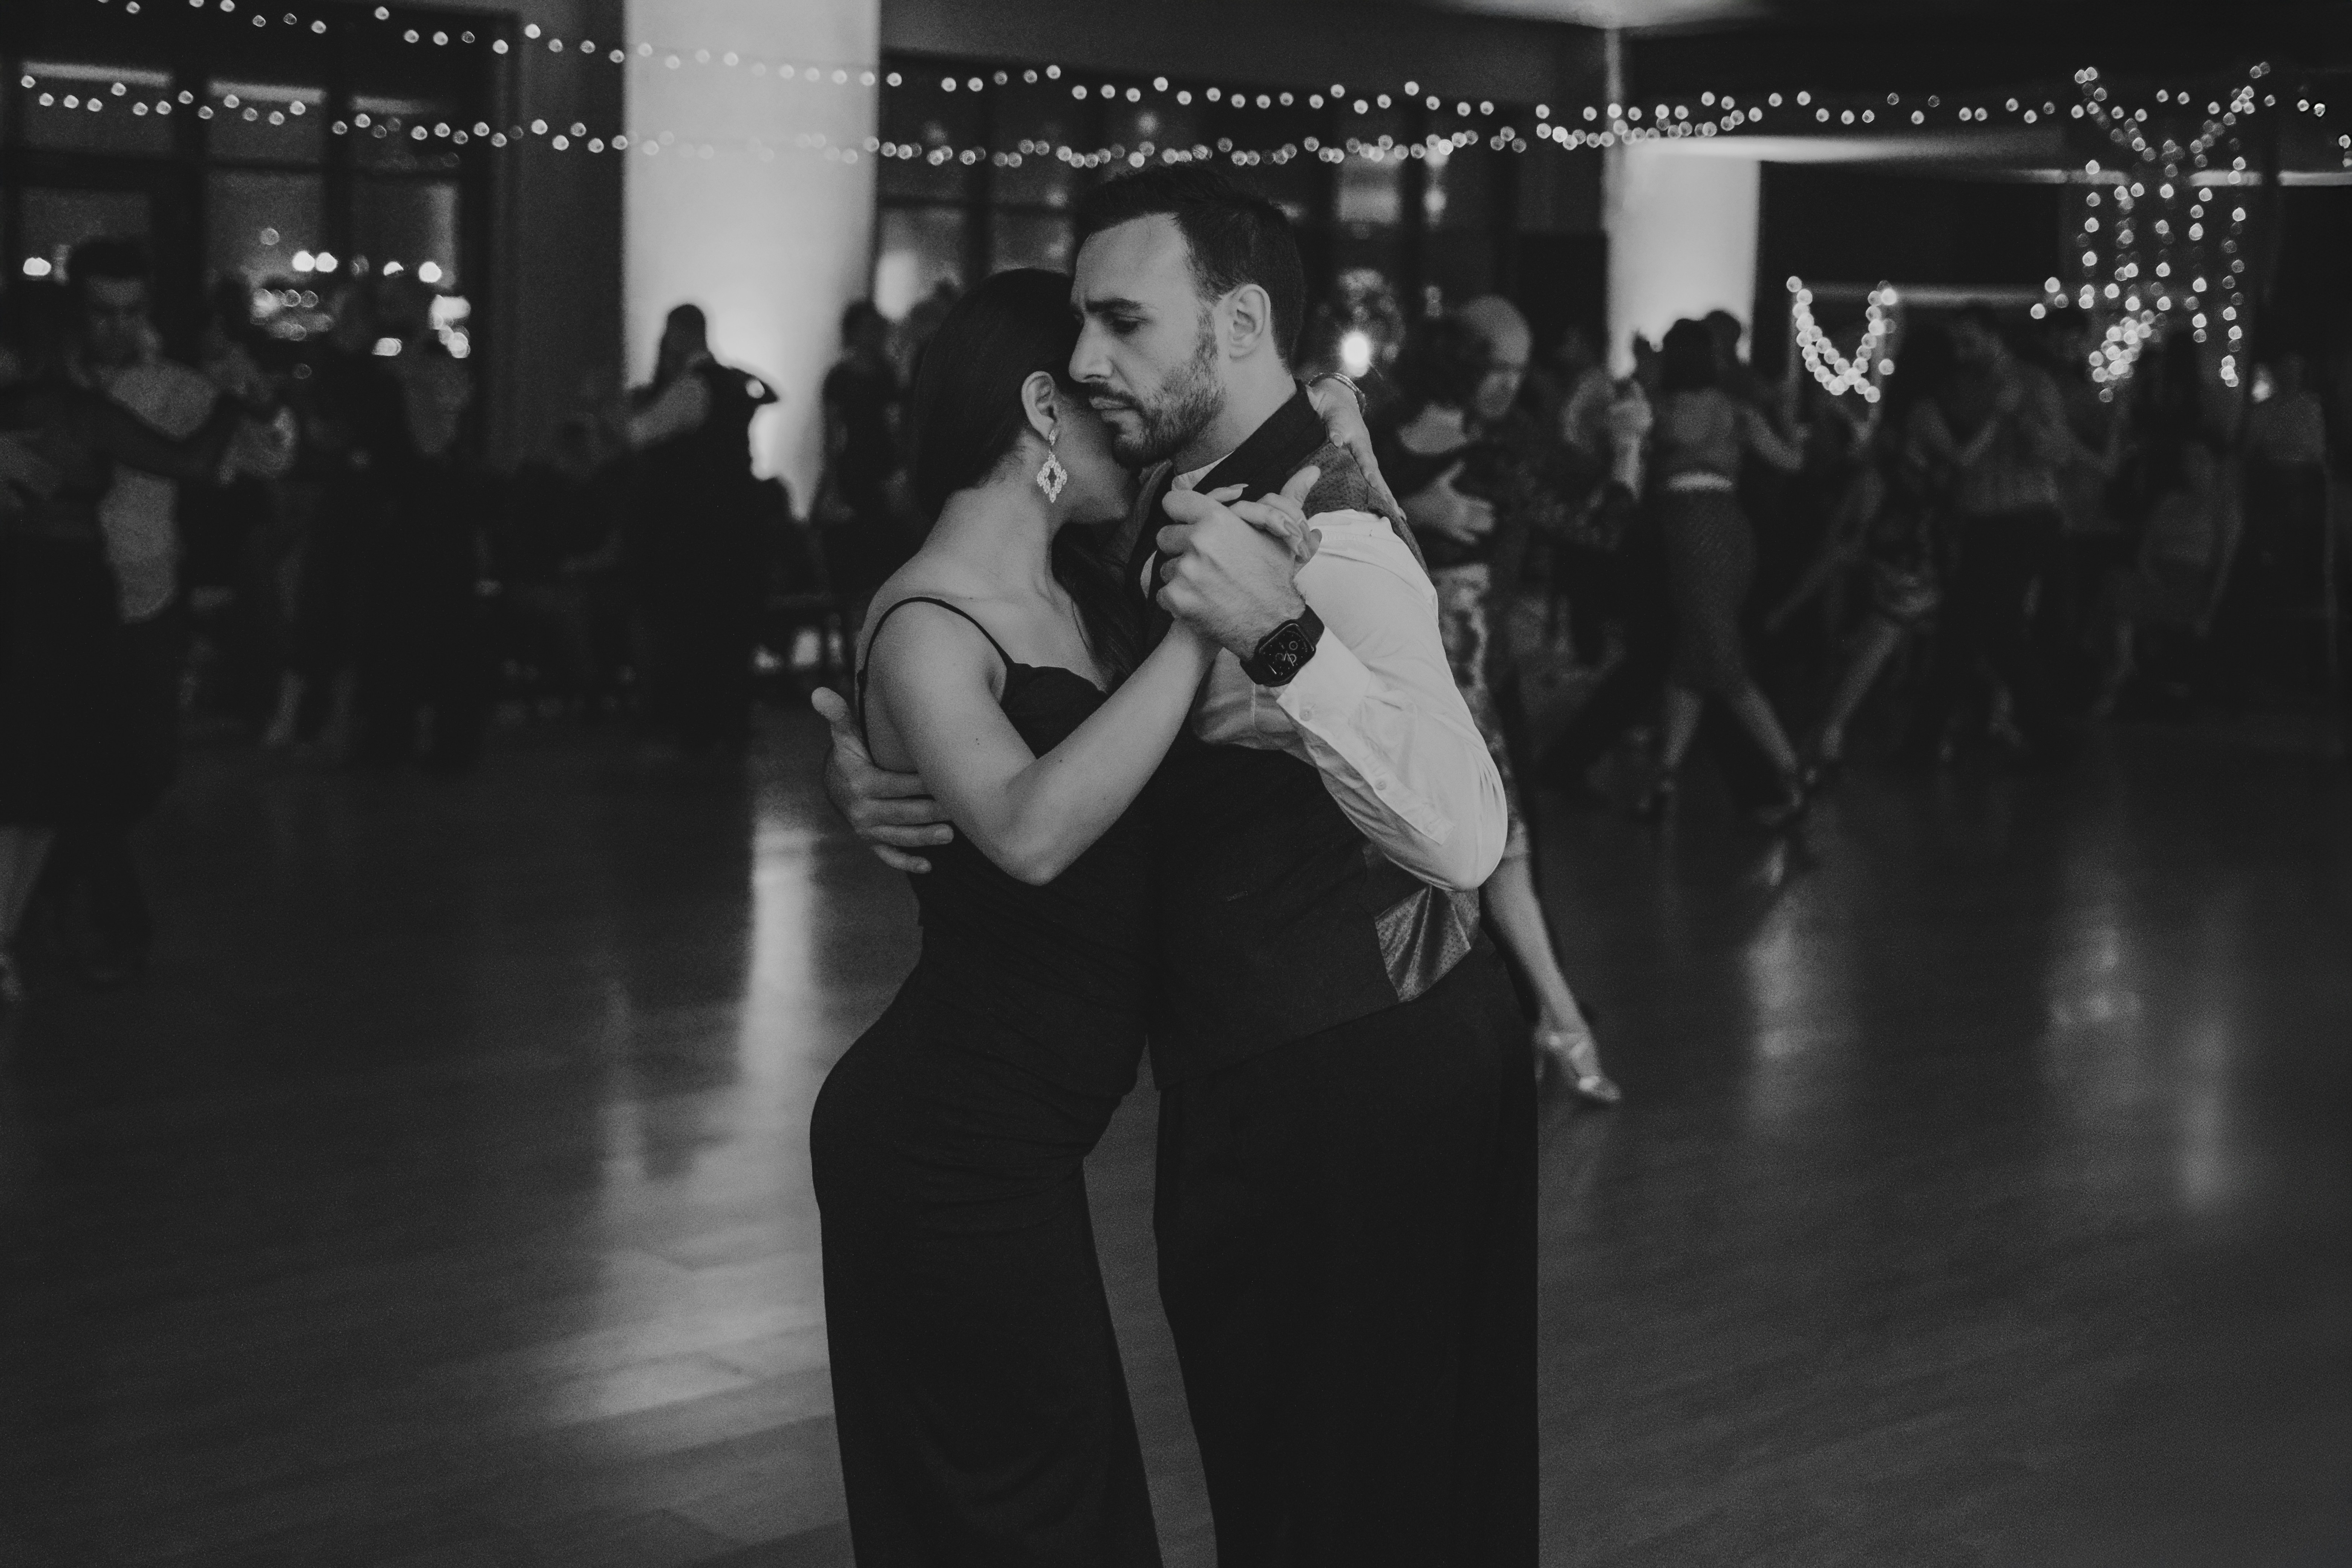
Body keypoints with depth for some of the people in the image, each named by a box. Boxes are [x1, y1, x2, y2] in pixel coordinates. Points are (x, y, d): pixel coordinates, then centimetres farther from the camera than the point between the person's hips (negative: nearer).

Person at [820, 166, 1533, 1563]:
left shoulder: (1330, 542, -23)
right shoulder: (1179, 501, 5)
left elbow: (1463, 838, -34)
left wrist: (1281, 637, -43)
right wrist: (875, 770, -2)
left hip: (1364, 1085, -9)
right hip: (1261, 1071, 9)